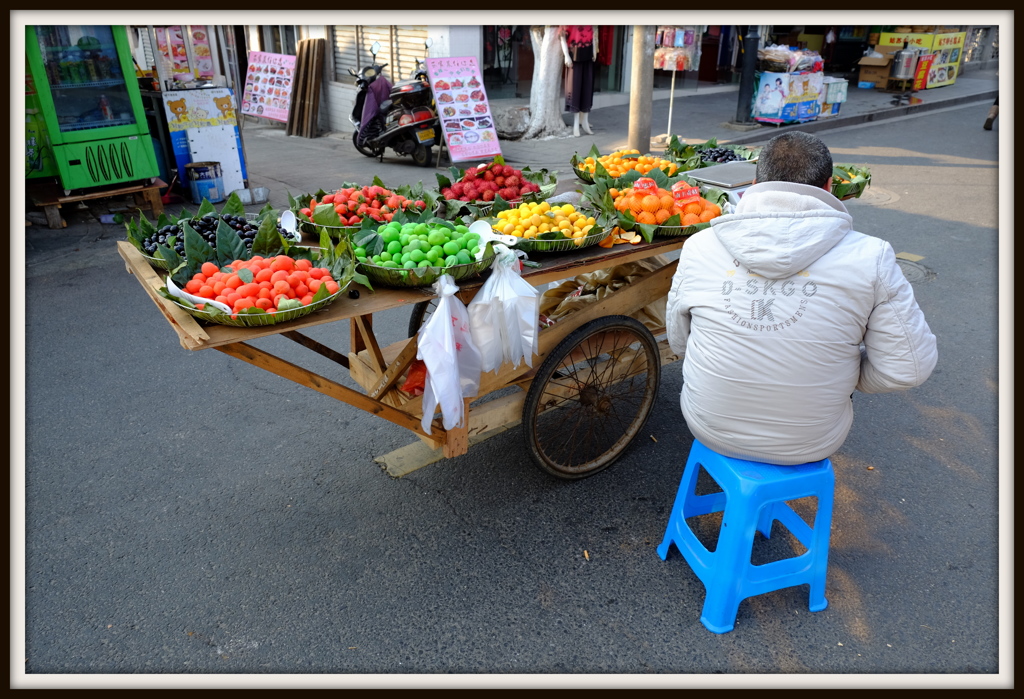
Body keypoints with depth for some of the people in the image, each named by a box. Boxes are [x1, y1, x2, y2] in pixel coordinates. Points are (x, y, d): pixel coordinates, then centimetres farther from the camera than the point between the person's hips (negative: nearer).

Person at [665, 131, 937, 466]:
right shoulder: (870, 258, -15)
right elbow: (909, 368, -10)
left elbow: (678, 342, 1)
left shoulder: (699, 247, -11)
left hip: (709, 429, 1)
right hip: (810, 446, 0)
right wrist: (844, 369, 9)